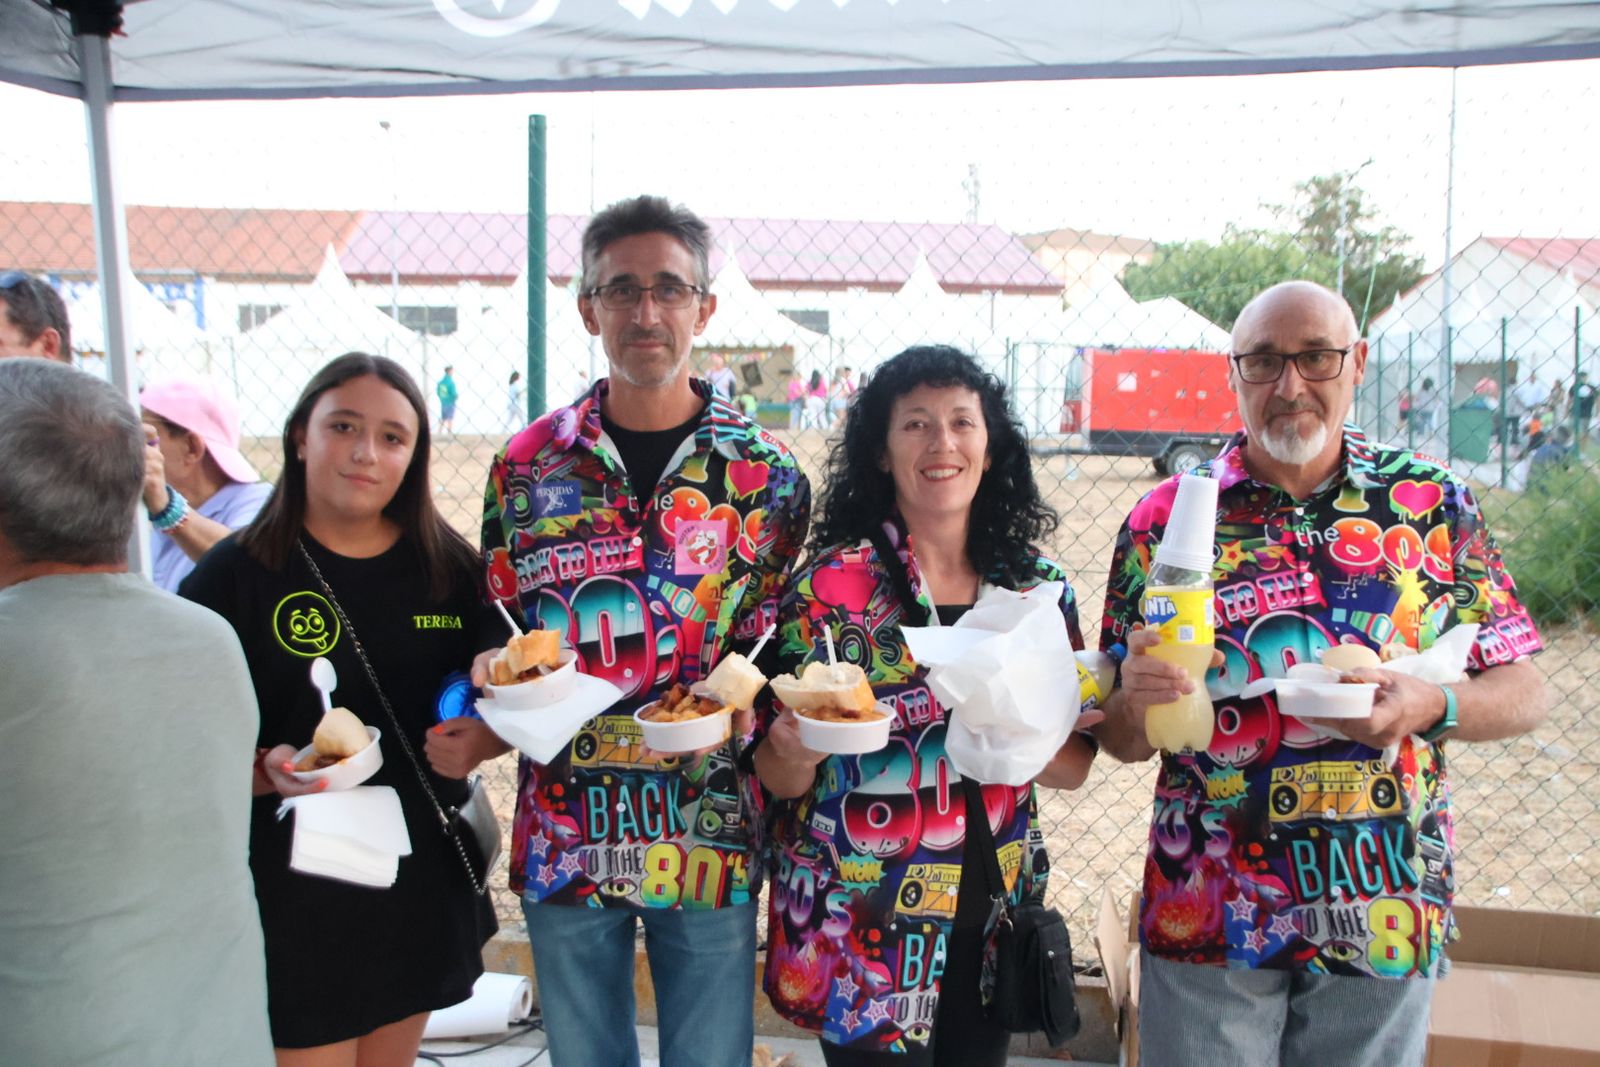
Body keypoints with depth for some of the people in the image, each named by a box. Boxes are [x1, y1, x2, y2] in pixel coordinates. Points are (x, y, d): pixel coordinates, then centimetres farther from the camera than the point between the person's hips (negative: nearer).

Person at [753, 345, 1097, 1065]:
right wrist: (795, 753, -28)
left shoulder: (1038, 587, -1)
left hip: (993, 912, 4)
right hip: (861, 926, -3)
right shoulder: (833, 586, -11)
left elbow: (1075, 768, 2)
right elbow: (780, 780, -6)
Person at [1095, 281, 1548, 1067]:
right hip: (1206, 913, -1)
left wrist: (1431, 705, -17)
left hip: (1385, 915, 1)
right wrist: (1137, 699, -22)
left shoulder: (1434, 504, 0)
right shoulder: (1167, 517, -3)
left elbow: (1523, 694, 3)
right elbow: (1124, 743, 0)